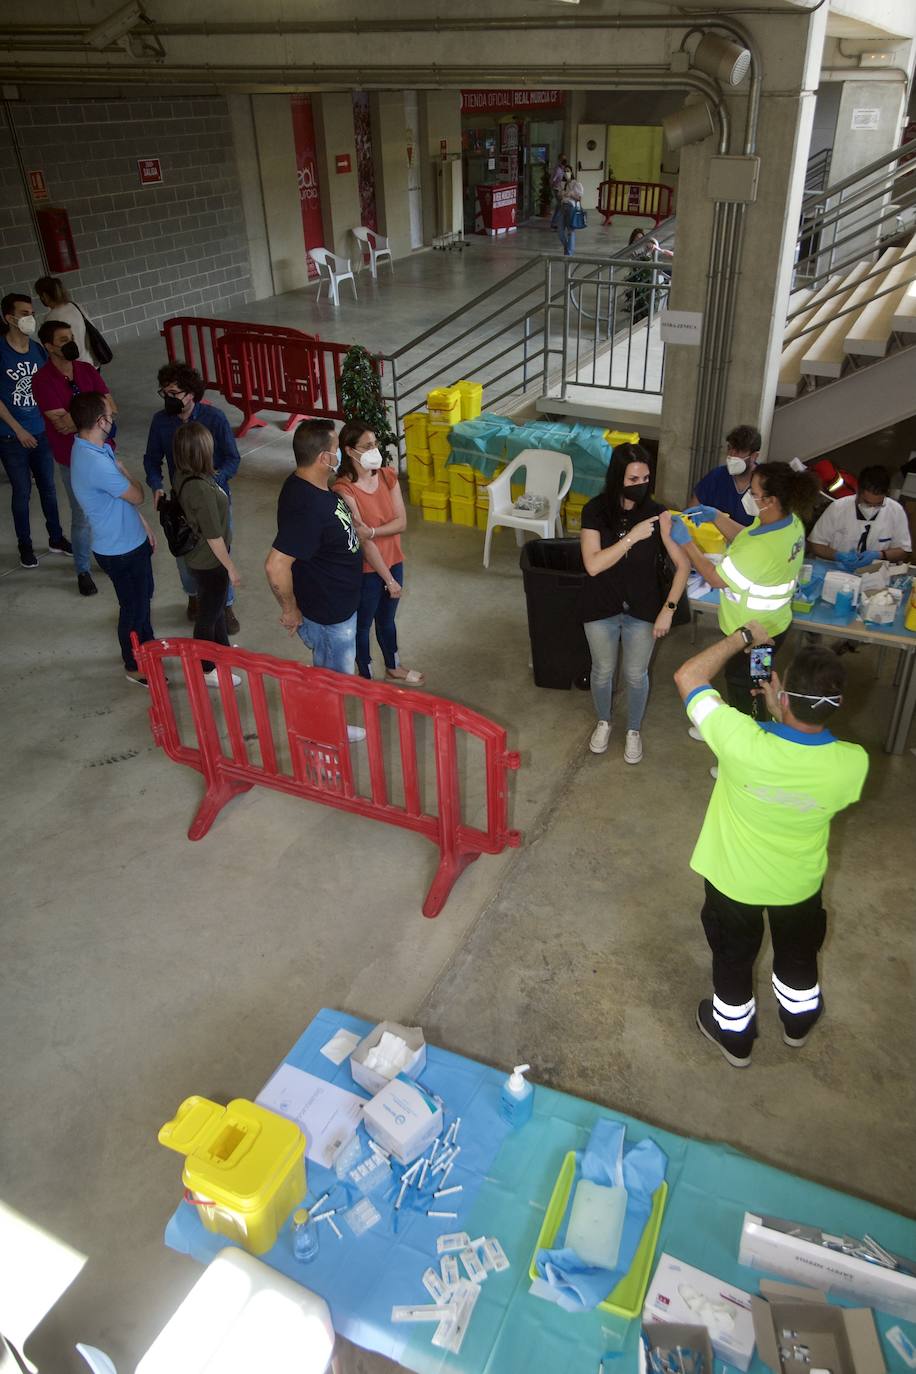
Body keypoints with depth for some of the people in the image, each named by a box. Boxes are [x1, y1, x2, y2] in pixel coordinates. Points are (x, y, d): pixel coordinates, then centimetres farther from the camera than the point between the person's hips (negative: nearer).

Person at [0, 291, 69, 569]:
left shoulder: (38, 349, 1)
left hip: (41, 432, 4)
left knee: (48, 488, 14)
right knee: (22, 492, 5)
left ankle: (56, 539, 30)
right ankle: (25, 547, 20)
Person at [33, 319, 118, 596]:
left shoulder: (87, 370, 0)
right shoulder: (42, 380, -16)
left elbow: (111, 409, -5)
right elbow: (62, 423, -23)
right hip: (73, 460, -5)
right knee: (82, 517, 5)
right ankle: (83, 571, 22)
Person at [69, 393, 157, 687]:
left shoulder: (97, 447, -1)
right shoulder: (95, 463, -33)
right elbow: (137, 496, -21)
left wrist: (144, 526, 15)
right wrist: (123, 471, -2)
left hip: (133, 539, 9)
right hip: (119, 550, -9)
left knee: (143, 597, 26)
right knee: (134, 607, 9)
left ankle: (147, 645, 48)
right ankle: (135, 666, 29)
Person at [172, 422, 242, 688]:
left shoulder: (183, 476, -7)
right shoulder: (201, 489, -34)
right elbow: (213, 536, -26)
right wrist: (231, 567, -15)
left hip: (198, 555, 9)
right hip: (208, 562, -9)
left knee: (216, 605, 29)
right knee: (208, 614, 11)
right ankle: (206, 670, 30)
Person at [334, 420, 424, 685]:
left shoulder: (388, 475, -5)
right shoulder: (344, 489, -24)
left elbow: (402, 522, -7)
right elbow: (361, 540, -24)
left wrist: (372, 531, -26)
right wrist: (389, 579, -20)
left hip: (393, 561, 6)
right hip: (365, 569, -6)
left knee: (387, 620, 27)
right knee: (363, 624, 17)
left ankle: (393, 668, 48)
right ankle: (366, 677, 37)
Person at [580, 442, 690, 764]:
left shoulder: (658, 515, -15)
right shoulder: (595, 511, -16)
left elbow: (683, 564, -11)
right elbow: (593, 565, -25)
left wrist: (668, 609, -16)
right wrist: (633, 536, -31)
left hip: (642, 609, 0)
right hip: (601, 608, 0)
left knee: (636, 675, 16)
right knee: (603, 670, 19)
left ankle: (634, 730, 42)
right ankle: (603, 722, 47)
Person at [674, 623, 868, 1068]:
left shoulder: (743, 742, -40)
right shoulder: (852, 764, -31)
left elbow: (687, 676, -26)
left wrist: (743, 635, -17)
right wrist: (784, 714, -8)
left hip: (734, 880, -2)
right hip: (799, 883, 2)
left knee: (733, 956, 26)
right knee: (798, 951, 33)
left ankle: (734, 1034, 51)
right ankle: (799, 1018, 60)